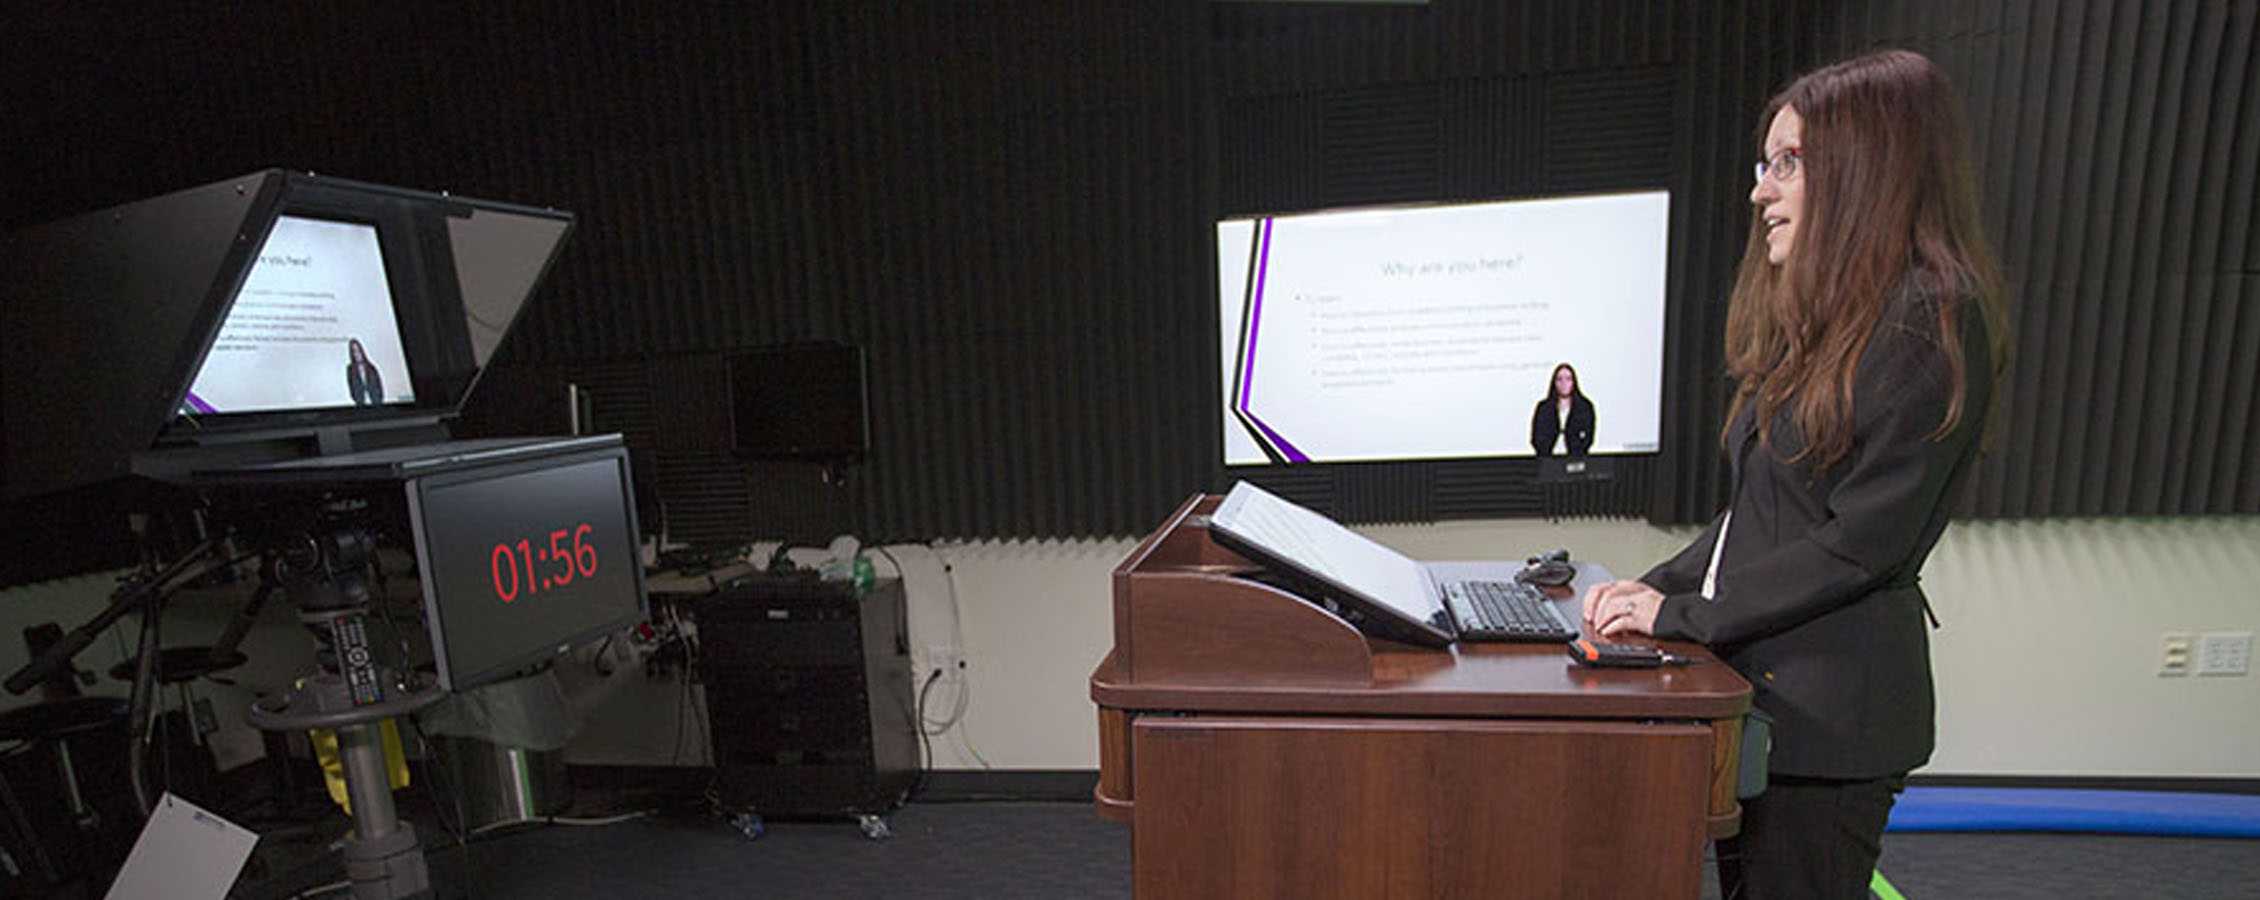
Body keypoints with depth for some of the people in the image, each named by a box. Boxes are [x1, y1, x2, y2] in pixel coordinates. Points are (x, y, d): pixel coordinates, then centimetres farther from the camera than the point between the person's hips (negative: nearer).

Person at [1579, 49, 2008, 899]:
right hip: (1757, 684, 8)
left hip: (1830, 709, -8)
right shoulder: (1821, 321, 14)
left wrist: (1682, 615, -16)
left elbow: (1868, 538, -19)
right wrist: (1654, 589, 2)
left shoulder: (1933, 316, -13)